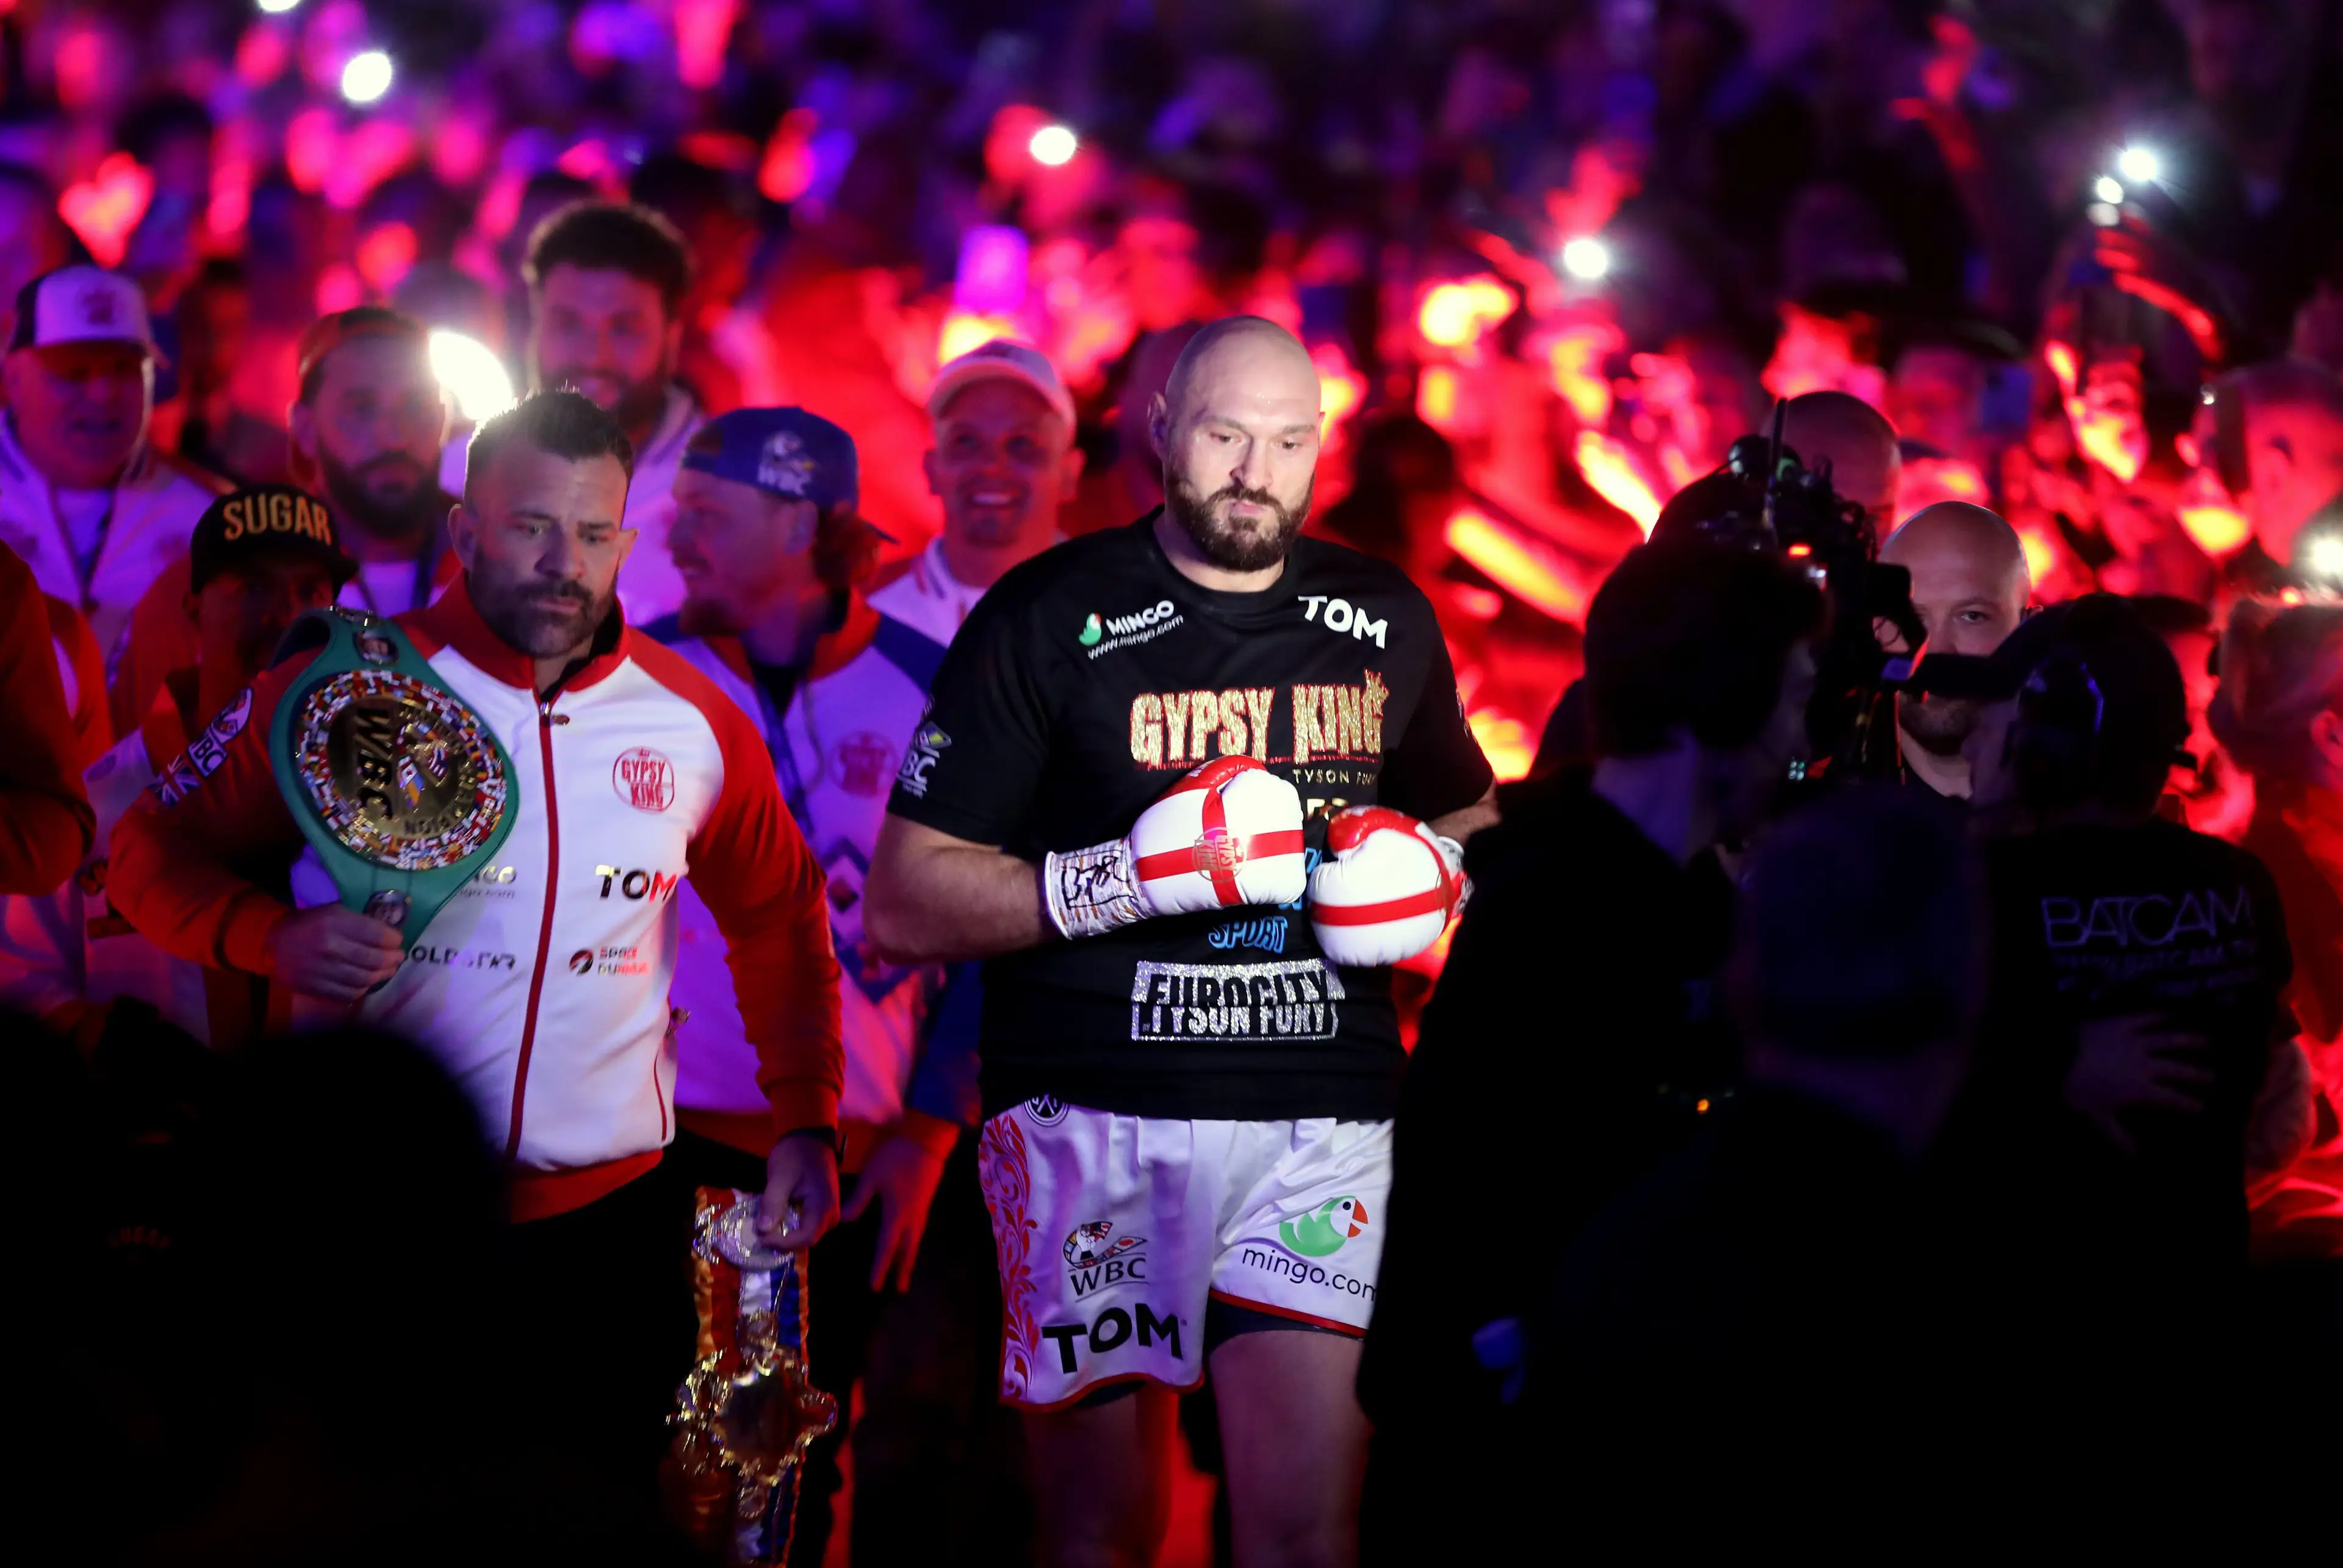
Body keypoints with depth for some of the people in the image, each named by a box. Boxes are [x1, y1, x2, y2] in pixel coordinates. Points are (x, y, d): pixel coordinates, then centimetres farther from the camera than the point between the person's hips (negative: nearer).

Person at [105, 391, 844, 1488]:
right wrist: (276, 939, -19)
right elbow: (155, 853, 0)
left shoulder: (693, 722, 4)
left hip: (606, 1216, 3)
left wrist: (806, 1123, 7)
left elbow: (779, 921, 17)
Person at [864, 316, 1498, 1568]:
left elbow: (1464, 810, 31)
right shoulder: (1049, 618, 0)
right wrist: (1126, 877, -16)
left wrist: (1434, 868, 7)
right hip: (1096, 1120, -2)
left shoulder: (1385, 621, 12)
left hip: (1323, 1122, 2)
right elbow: (900, 907, -3)